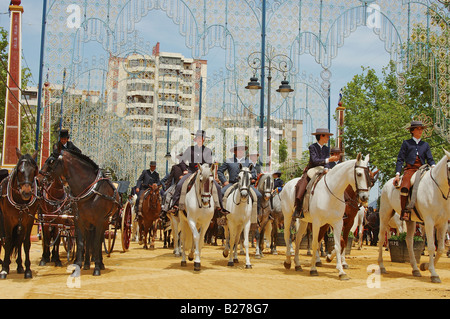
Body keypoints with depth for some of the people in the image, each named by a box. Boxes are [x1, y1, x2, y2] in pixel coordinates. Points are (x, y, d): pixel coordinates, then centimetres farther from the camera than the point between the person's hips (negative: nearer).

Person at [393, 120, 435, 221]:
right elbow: (400, 159, 11)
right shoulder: (406, 143, 16)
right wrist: (397, 174, -1)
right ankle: (404, 212, -27)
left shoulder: (425, 145, 23)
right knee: (404, 188, -33)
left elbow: (430, 159, 17)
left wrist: (433, 166, -8)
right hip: (409, 170, -3)